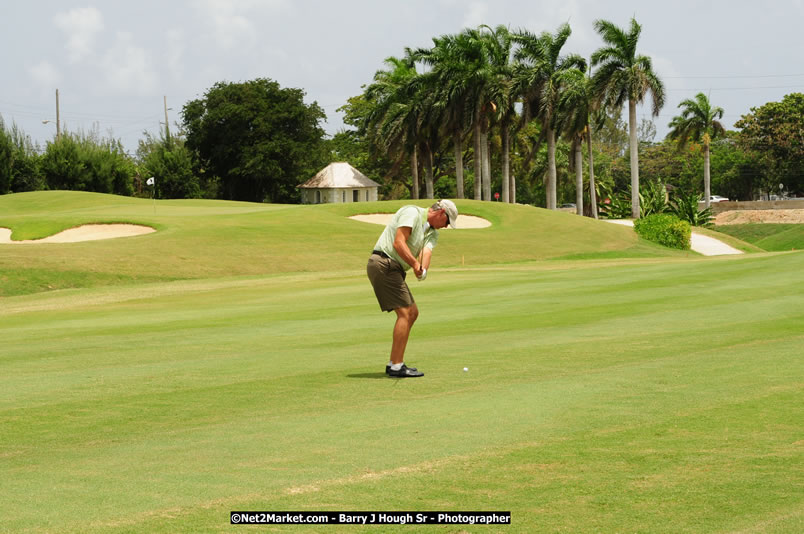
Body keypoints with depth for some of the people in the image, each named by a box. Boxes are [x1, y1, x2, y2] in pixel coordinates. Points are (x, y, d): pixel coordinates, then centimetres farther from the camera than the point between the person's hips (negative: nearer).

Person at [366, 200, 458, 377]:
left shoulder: (433, 233, 16)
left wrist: (422, 269, -26)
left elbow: (426, 253, -5)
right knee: (405, 313, -14)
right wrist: (416, 265, -27)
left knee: (412, 312, 13)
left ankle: (394, 363, 16)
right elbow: (398, 243, -21)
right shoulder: (412, 213, -10)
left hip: (395, 270, 10)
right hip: (383, 264, -10)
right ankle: (397, 366, -13)